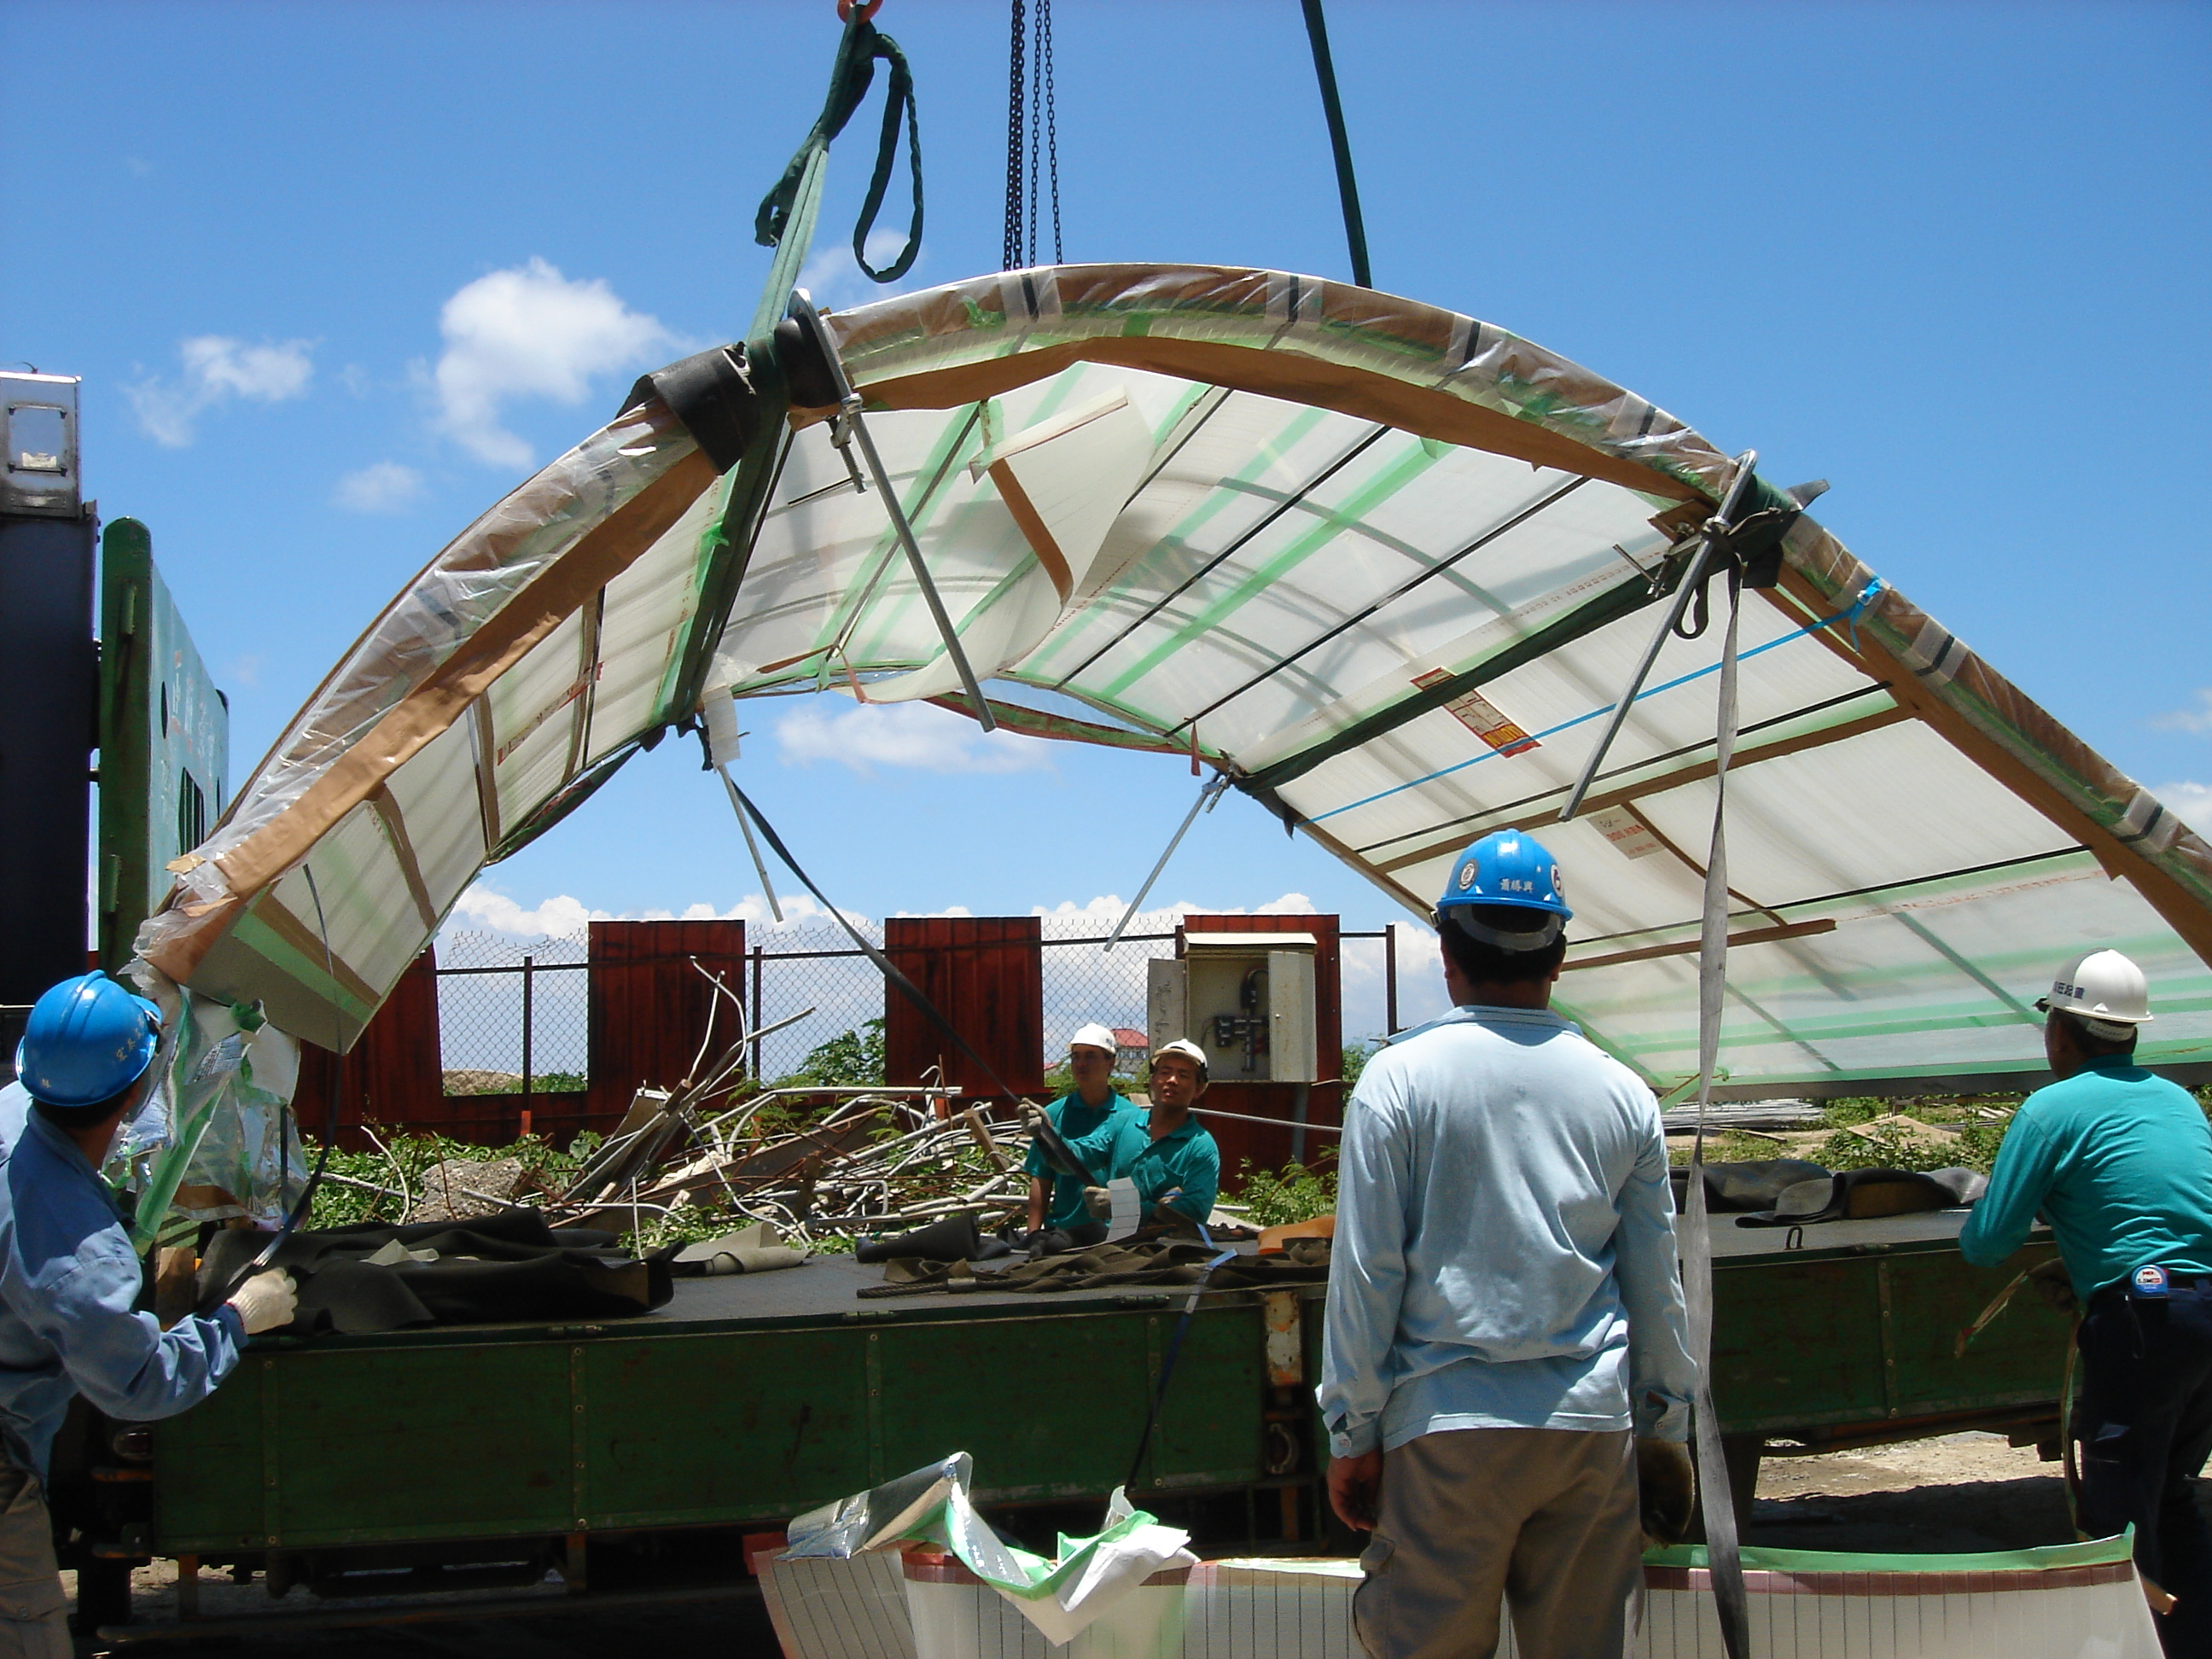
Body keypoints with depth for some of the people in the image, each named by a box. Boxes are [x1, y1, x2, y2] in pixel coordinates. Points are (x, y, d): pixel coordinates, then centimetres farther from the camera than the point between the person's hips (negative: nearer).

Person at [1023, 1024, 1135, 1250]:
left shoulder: (1130, 1117, 5)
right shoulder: (1054, 1114, 10)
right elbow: (1040, 1181, 9)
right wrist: (1034, 1234, 3)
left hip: (1114, 1231, -1)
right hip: (1063, 1229, 2)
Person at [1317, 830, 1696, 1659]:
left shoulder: (1398, 1079, -5)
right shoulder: (1623, 1092, 5)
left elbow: (1366, 1276, -6)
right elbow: (1655, 1286, 11)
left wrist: (1351, 1434, 1)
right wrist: (1664, 1426, 22)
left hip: (1446, 1424, -3)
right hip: (1592, 1426, 3)